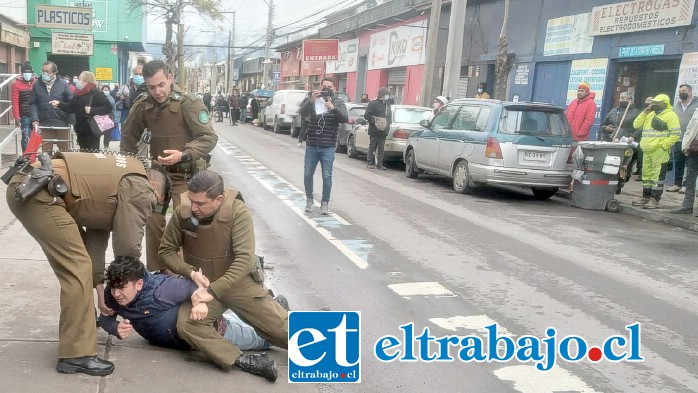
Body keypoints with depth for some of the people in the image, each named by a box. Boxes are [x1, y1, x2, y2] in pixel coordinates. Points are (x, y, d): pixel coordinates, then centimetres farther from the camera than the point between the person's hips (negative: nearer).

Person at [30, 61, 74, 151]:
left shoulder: (63, 84, -2)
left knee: (64, 150, 9)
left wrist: (70, 121, -7)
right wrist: (34, 119, -8)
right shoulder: (37, 85, 3)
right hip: (44, 124, 1)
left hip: (62, 124, -1)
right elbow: (33, 103, 5)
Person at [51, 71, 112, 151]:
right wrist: (59, 104, 0)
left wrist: (92, 110, -24)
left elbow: (108, 108, -18)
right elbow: (71, 108, 14)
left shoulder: (96, 93, -10)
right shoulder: (78, 93, 12)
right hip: (81, 130, 7)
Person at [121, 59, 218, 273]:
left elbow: (209, 138, -21)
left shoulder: (188, 103, -18)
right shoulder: (143, 105, -2)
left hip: (186, 174, -5)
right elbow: (129, 136, 13)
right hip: (158, 171, 5)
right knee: (153, 221, 4)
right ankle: (156, 272, 19)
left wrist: (183, 155, -35)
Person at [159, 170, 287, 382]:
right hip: (201, 284, 2)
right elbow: (167, 250, 1)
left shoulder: (238, 212, -21)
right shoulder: (182, 213, -13)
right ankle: (244, 361, -25)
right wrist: (191, 272, -16)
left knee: (284, 327, -4)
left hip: (239, 282, -2)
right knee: (186, 325, -28)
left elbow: (245, 259, -25)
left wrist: (212, 290, -30)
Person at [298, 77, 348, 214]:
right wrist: (311, 100, -32)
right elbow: (303, 112, -14)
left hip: (328, 147, -1)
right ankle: (309, 199, 27)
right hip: (311, 146, 2)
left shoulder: (338, 103, 2)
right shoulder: (313, 100, 3)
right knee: (308, 174, 8)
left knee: (327, 176, 0)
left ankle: (325, 203, 12)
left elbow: (344, 118, -15)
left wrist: (333, 108, -33)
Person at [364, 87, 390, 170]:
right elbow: (366, 115, -10)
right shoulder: (373, 103, -6)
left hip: (383, 130, 6)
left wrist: (386, 123, 8)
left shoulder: (386, 104, 14)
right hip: (374, 131, -6)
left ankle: (380, 164, 9)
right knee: (372, 147, 1)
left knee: (381, 148, 5)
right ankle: (370, 162, 9)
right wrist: (374, 122, -18)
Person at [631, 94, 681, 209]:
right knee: (646, 174, 13)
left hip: (660, 151, -8)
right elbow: (636, 125, 12)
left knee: (657, 175, -4)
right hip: (647, 151, 8)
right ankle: (646, 197, 22)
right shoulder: (650, 114, 18)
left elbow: (675, 134, -12)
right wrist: (645, 112, 3)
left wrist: (663, 145, -16)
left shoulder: (670, 115, -5)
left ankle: (655, 199, 0)